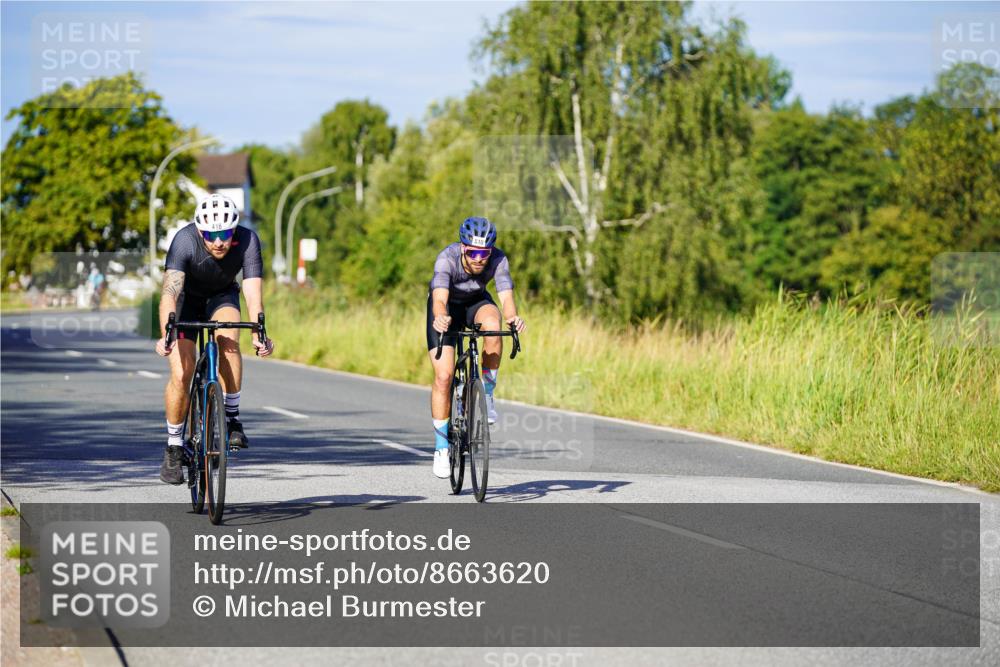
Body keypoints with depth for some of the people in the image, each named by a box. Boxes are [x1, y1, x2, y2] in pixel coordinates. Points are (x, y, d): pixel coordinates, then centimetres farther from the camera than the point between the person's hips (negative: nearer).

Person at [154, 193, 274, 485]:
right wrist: (165, 335, -58)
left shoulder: (247, 240, -30)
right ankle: (173, 447, 5)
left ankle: (232, 417, -15)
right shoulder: (185, 240, -34)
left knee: (228, 339, -31)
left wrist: (259, 334, -52)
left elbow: (253, 292, -36)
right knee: (181, 375, -13)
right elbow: (170, 291, -43)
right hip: (187, 299, -1)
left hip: (222, 296, 1)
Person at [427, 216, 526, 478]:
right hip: (447, 307, -2)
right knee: (444, 376, -13)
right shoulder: (447, 258, -35)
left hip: (476, 302, 2)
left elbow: (507, 296, -40)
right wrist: (440, 317, -70)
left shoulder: (498, 260, -29)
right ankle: (441, 447, 2)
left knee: (492, 323, -34)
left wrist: (512, 317, -62)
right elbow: (439, 298, -48)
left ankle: (487, 395, -16)